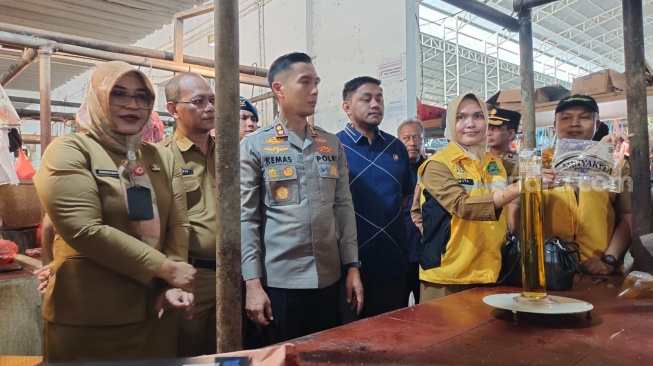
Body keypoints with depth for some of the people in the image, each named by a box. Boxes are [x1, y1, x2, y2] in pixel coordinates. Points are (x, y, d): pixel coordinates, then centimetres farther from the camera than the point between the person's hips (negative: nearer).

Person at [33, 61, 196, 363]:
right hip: (86, 320, -5)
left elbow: (178, 225, 3)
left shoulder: (162, 157, 9)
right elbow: (85, 231, -19)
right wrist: (166, 268, -17)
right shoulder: (69, 151, -7)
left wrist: (170, 283, -13)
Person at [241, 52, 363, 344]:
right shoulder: (254, 146, -3)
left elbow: (344, 208, 8)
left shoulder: (332, 145, 8)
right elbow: (246, 218, -6)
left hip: (328, 280, 4)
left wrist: (352, 267, 4)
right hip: (279, 282, -3)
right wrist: (252, 283, -10)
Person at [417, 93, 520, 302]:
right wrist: (516, 189, -33)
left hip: (488, 274, 5)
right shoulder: (437, 165, -9)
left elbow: (510, 215, 16)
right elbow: (462, 206, -24)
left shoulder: (497, 165, 9)